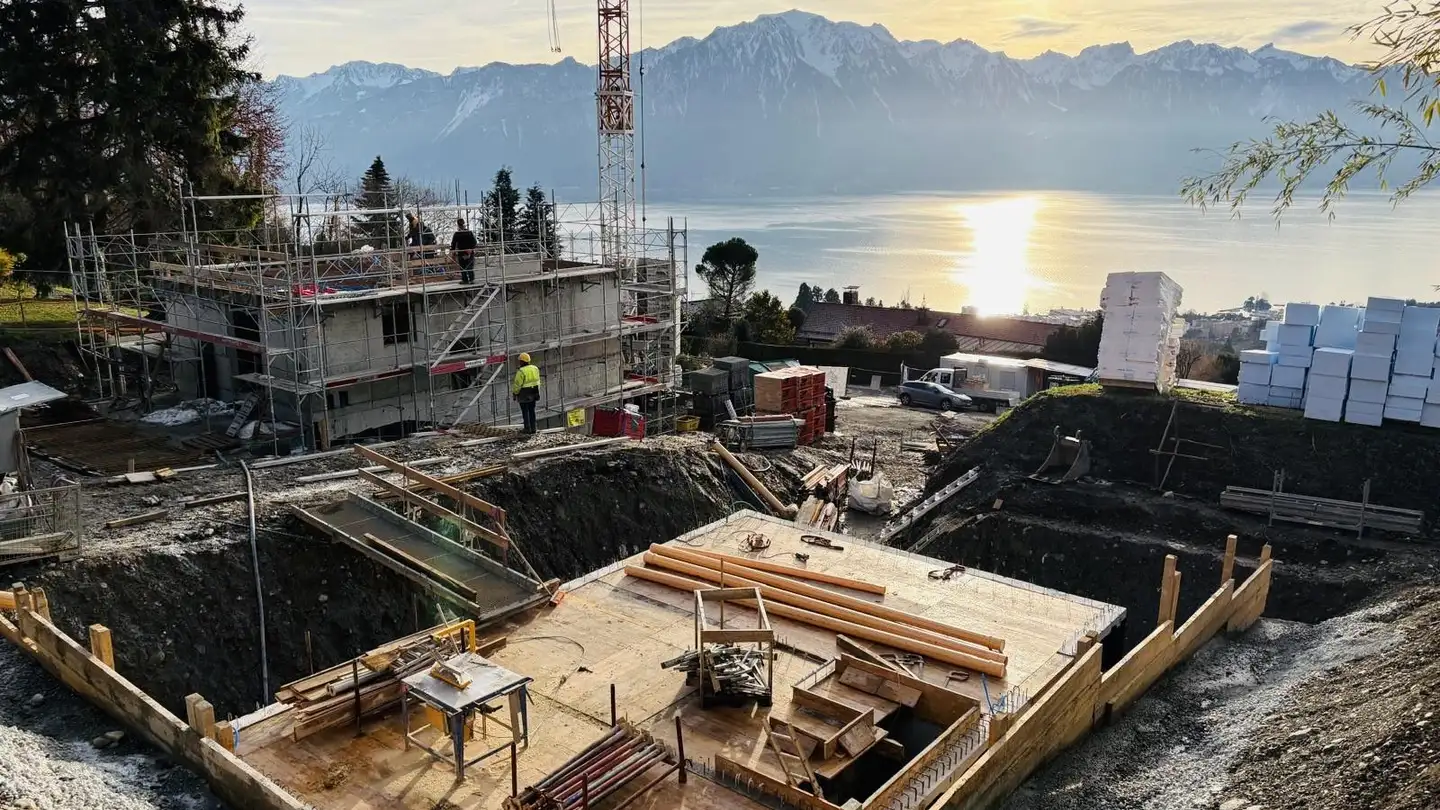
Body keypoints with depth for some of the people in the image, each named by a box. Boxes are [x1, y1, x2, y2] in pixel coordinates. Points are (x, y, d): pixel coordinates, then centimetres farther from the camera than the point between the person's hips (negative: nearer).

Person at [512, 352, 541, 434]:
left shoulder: (521, 372, -21)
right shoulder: (535, 369, 1)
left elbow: (517, 385, -16)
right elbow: (537, 381, 9)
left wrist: (514, 394, -4)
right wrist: (537, 391, 18)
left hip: (524, 395, -6)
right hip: (533, 394, 6)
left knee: (525, 412, 4)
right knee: (531, 411, 14)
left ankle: (527, 429, 7)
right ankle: (533, 428, 17)